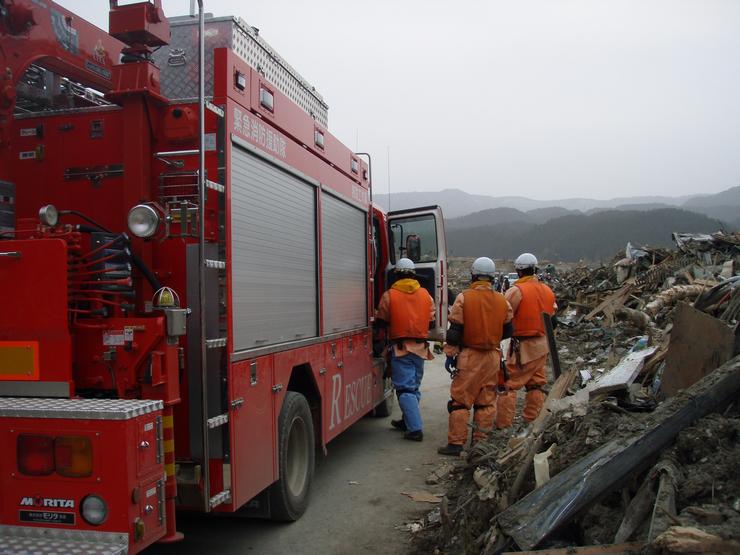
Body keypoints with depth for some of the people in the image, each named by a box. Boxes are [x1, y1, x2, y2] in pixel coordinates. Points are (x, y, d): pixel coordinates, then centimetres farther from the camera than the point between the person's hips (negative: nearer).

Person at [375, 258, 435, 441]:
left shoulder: (389, 295, -8)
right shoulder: (425, 294, 3)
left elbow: (381, 322, -3)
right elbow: (431, 320, 7)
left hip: (401, 348, -5)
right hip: (420, 347, 5)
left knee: (405, 388, -2)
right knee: (414, 386, 18)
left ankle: (415, 428, -8)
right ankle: (407, 421, 30)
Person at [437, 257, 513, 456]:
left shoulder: (464, 298, -9)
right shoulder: (502, 301, 3)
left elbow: (455, 330, -10)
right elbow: (507, 330, 11)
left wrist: (450, 353, -3)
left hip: (469, 357, -4)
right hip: (493, 357, 4)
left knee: (460, 400, 2)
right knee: (486, 401, 11)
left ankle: (456, 443, 1)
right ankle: (481, 442, 15)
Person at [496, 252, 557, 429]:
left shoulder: (517, 290, -16)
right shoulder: (548, 290, 7)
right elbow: (552, 318, 16)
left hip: (523, 346, -7)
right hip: (542, 345, 8)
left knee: (508, 384, -2)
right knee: (536, 384, 16)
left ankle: (503, 424, -1)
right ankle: (532, 421, 23)